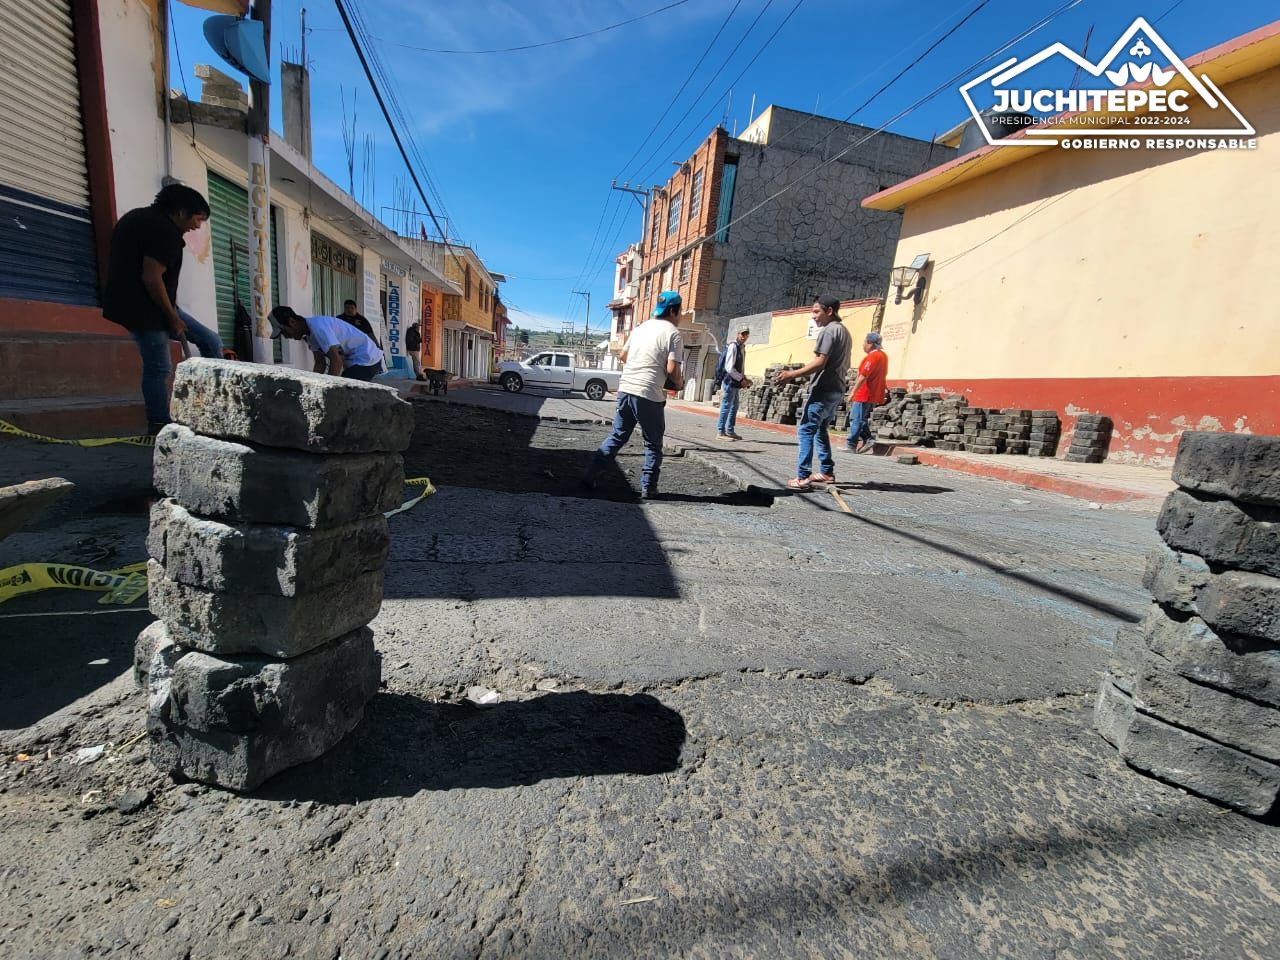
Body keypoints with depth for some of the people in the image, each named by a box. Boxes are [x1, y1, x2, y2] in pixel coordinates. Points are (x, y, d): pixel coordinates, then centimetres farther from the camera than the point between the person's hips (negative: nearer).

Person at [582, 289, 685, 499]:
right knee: (653, 445, 9)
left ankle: (590, 476, 14)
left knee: (617, 436, 16)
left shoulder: (641, 327, 15)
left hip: (625, 388, 6)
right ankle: (648, 488, 11)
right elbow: (672, 369, -13)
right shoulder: (673, 333, -5)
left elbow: (622, 356, 20)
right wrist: (679, 384, 5)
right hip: (649, 395, -6)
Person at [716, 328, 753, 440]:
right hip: (730, 381, -9)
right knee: (726, 406, -6)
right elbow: (729, 368, -18)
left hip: (736, 382, 9)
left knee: (734, 406, 14)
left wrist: (744, 379, 9)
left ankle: (729, 431, 22)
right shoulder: (733, 346, -13)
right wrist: (741, 379, -13)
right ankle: (720, 432, -1)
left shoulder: (742, 347, 14)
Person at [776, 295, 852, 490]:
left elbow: (819, 362, -20)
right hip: (836, 389, 10)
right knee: (820, 430, 18)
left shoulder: (829, 330, -10)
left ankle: (802, 477, -16)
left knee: (805, 430, -10)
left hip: (824, 390, -10)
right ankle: (827, 472, 20)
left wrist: (793, 374, -18)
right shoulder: (844, 331, 19)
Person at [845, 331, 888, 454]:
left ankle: (851, 445, -2)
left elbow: (863, 376, -22)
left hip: (864, 394, -10)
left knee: (856, 419, -5)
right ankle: (867, 440, 9)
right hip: (874, 395, 10)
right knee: (862, 419, 16)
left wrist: (853, 392, -20)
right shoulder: (883, 355, 15)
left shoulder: (872, 356, -16)